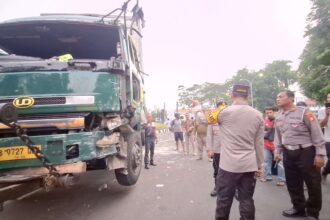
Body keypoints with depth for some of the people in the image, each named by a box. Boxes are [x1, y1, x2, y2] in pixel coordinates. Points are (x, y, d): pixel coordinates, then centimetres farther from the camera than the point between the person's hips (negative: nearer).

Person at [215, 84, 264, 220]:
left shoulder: (225, 112, -9)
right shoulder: (258, 115, 4)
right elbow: (259, 144, 6)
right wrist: (259, 165, 14)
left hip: (229, 165, -4)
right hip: (249, 166, 4)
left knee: (224, 200, 8)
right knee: (246, 200, 12)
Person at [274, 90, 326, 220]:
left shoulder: (304, 112, -11)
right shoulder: (278, 117, 7)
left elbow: (317, 133, -11)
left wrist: (320, 154, -14)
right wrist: (277, 152, 15)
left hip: (306, 152, -5)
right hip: (288, 153, 6)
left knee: (313, 184, 5)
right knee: (292, 183, 14)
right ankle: (298, 208, 33)